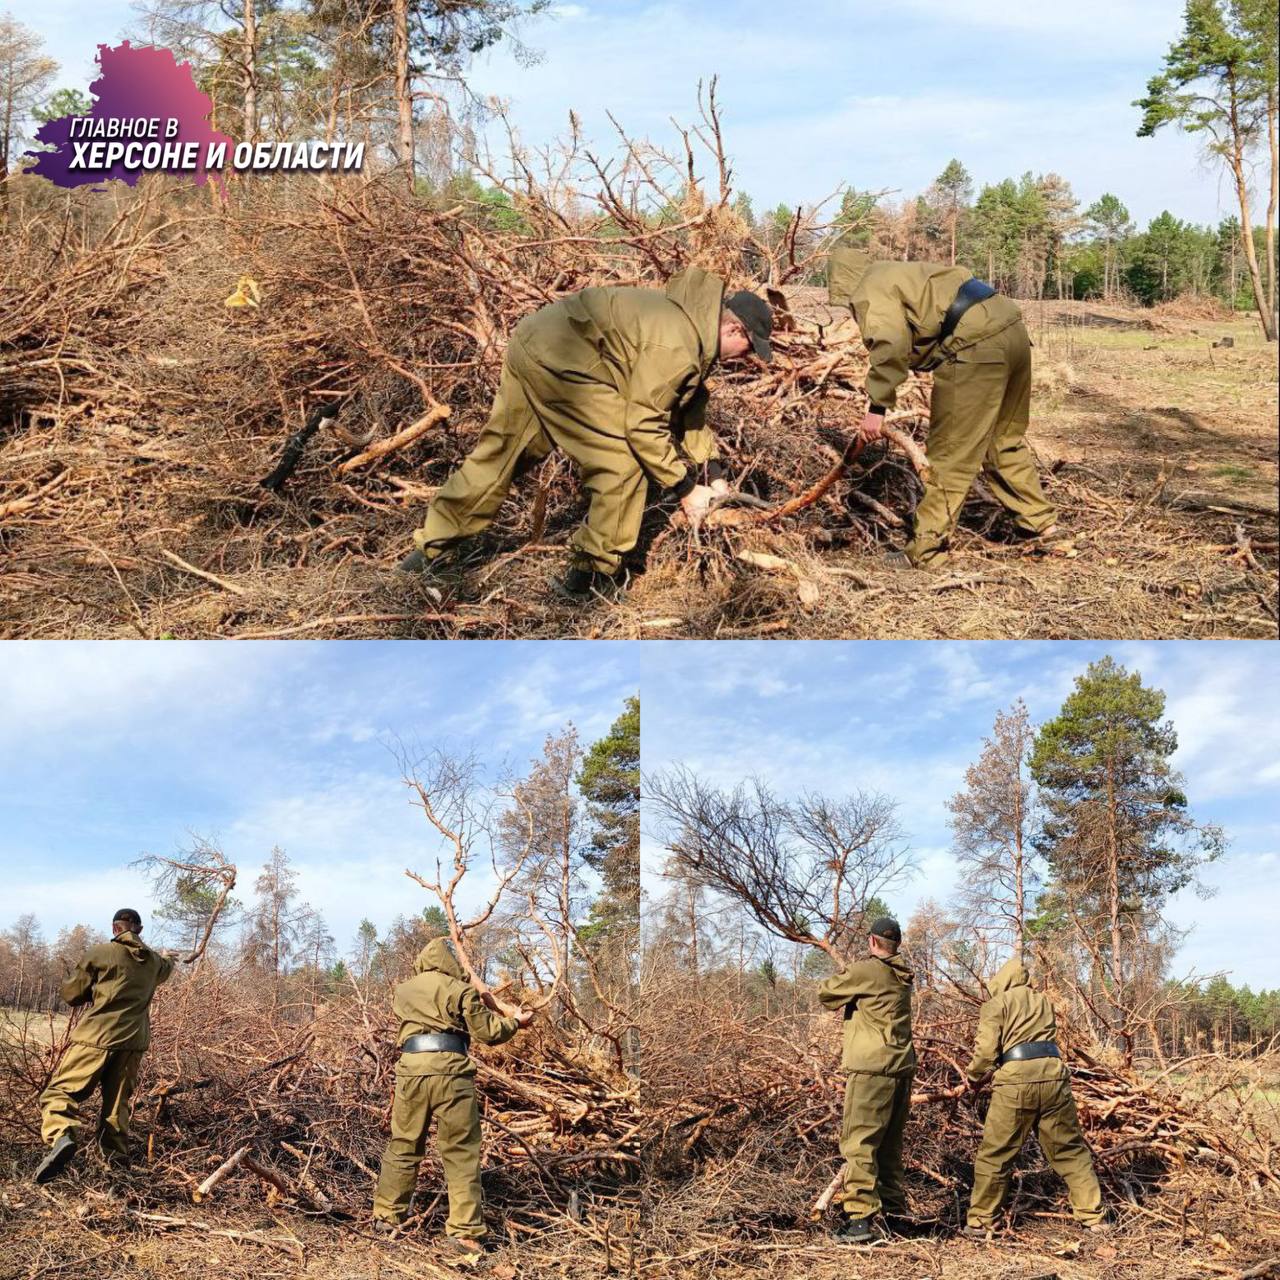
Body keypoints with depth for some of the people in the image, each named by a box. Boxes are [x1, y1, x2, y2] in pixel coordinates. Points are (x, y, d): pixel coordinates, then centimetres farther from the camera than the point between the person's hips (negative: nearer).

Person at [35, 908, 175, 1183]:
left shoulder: (101, 953, -1)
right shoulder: (153, 960, 14)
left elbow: (70, 993, 5)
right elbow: (166, 969, 40)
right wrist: (168, 958, 62)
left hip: (96, 1035, -4)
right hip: (133, 1040, 4)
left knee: (61, 1091, -4)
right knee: (118, 1101, 15)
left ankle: (61, 1136, -30)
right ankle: (117, 1158, 11)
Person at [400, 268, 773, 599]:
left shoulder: (689, 321, 13)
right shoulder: (676, 346, -20)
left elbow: (689, 409, 20)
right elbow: (644, 426, -19)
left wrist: (713, 473, 15)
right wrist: (686, 489, -10)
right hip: (562, 362, -10)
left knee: (499, 450, 18)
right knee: (622, 465, -5)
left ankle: (434, 549, 27)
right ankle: (596, 574, 4)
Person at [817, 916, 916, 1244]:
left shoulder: (865, 970, -9)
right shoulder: (902, 978, 14)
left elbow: (825, 994, 3)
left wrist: (845, 975, 20)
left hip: (872, 1069, -8)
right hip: (902, 1068, 8)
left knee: (859, 1142, -9)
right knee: (890, 1144, 18)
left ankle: (860, 1219, -15)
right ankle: (895, 1211, 23)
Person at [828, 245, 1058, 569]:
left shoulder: (871, 290, 1)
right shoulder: (902, 274, 30)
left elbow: (890, 346, -17)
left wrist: (877, 406, -14)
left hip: (976, 347, -9)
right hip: (1013, 332, 9)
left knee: (950, 455, -3)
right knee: (1005, 439, 25)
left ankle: (927, 550, 2)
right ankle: (1038, 519, 36)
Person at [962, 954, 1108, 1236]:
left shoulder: (997, 1004, 7)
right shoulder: (1043, 1001, 21)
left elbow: (986, 1051, -3)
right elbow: (1046, 1037, 18)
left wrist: (973, 1078, 16)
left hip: (1016, 1080, -4)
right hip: (1054, 1075, 4)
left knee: (994, 1154, 5)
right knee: (1070, 1149, 14)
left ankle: (979, 1221, 9)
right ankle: (1094, 1217, 15)